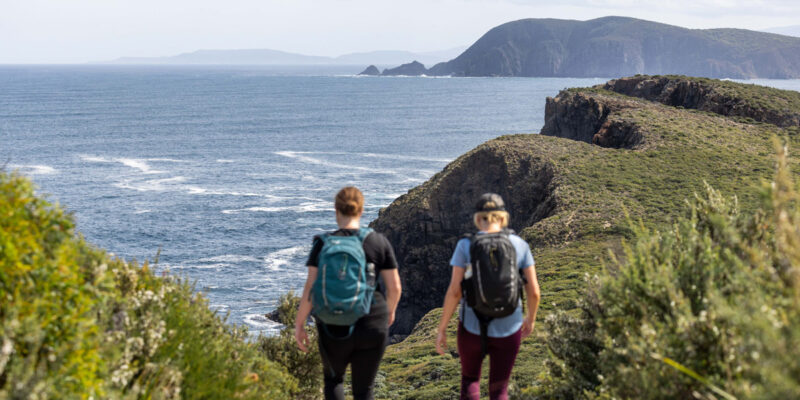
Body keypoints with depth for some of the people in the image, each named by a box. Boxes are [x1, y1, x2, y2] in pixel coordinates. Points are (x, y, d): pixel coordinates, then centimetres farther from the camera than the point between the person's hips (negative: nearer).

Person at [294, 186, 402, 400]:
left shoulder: (323, 244, -5)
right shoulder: (379, 242, -3)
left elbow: (310, 288, -9)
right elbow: (394, 287, 0)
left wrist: (299, 324, 1)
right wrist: (390, 310, 20)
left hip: (334, 328, 0)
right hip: (371, 327, 0)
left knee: (333, 379, 26)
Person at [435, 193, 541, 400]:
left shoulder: (466, 245, -9)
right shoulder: (519, 245, -3)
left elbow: (454, 291, -13)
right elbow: (533, 291, -3)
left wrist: (442, 329, -3)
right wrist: (531, 319, 16)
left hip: (472, 328, -1)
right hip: (508, 329, 1)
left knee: (470, 379, 25)